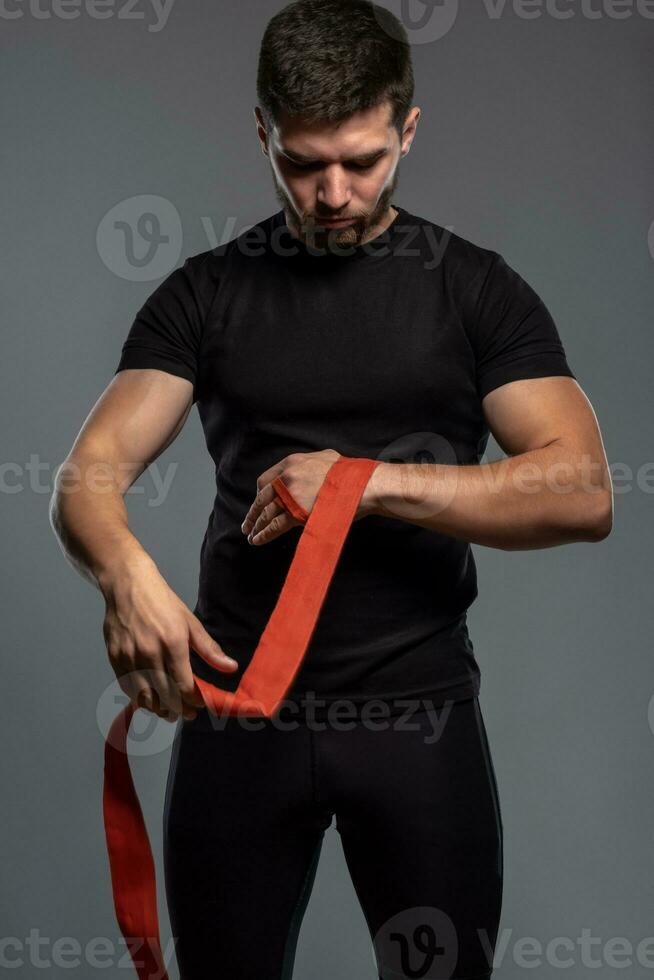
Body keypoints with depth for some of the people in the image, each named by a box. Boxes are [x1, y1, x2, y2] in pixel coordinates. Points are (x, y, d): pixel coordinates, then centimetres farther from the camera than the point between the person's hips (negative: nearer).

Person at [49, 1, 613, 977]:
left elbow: (582, 492, -9)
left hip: (419, 711, -1)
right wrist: (128, 575, -30)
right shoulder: (205, 294, 4)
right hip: (238, 707, 1)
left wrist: (373, 480, -20)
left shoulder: (477, 290, 2)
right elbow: (90, 475, -7)